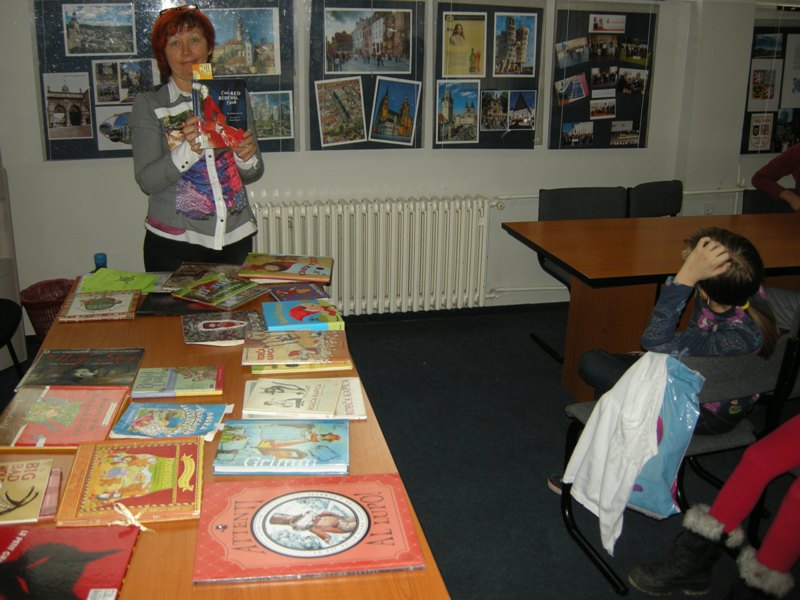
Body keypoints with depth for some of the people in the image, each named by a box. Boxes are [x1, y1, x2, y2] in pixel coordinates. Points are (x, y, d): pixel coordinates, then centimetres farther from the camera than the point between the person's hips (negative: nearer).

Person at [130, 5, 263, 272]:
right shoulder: (148, 104, -1)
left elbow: (253, 175, 11)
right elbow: (146, 181, -9)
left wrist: (247, 158, -12)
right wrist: (188, 151, -25)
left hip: (236, 239, 3)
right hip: (174, 243, -2)